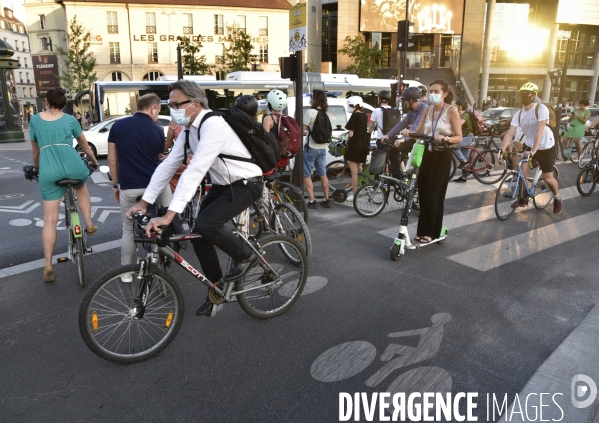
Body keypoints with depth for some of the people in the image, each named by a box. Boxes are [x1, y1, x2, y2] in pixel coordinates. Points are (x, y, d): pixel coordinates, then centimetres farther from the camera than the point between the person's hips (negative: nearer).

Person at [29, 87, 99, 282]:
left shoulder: (35, 119, 15)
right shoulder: (70, 119, 12)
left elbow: (35, 149, 25)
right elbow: (84, 144, 24)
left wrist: (36, 167, 43)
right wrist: (94, 160, 42)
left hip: (49, 172, 0)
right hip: (72, 166, 0)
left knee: (50, 220, 4)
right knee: (81, 186, 37)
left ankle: (48, 266, 3)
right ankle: (89, 224, 27)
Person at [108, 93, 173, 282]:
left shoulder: (117, 126, 2)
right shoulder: (157, 131, -2)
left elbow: (112, 159, 4)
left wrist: (116, 184, 13)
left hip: (129, 187, 1)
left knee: (128, 230, 13)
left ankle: (126, 272, 20)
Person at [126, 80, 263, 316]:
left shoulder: (213, 126, -27)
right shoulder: (188, 130, 2)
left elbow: (195, 172, -34)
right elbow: (168, 165, 4)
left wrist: (169, 215, -38)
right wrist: (144, 201, 0)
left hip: (245, 184, -9)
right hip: (221, 184, 9)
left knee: (205, 225, -25)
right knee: (199, 235, 2)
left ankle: (245, 256, 2)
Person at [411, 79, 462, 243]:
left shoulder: (451, 110, -8)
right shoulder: (428, 110, 8)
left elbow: (459, 137, -10)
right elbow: (418, 132, 7)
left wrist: (445, 138, -29)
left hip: (442, 156, -5)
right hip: (427, 154, 5)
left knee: (433, 195, -4)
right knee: (422, 193, 4)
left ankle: (432, 232, 10)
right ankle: (422, 230, 16)